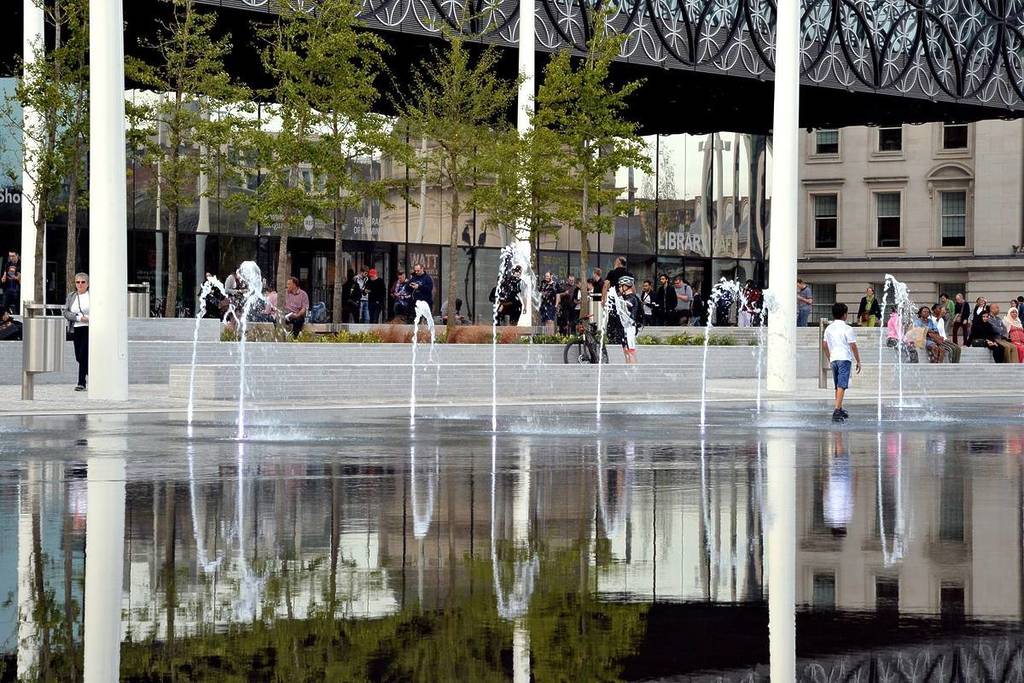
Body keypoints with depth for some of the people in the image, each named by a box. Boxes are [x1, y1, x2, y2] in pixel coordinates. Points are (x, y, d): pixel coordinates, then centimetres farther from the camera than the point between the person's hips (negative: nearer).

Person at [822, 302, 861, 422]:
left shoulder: (828, 329, 10)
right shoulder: (847, 329, -8)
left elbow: (825, 345, 16)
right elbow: (853, 346, -7)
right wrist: (858, 361, 1)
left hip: (833, 359, 6)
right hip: (844, 358, -6)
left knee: (838, 386, 18)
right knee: (842, 386, -11)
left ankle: (840, 409, 26)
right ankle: (836, 411, -22)